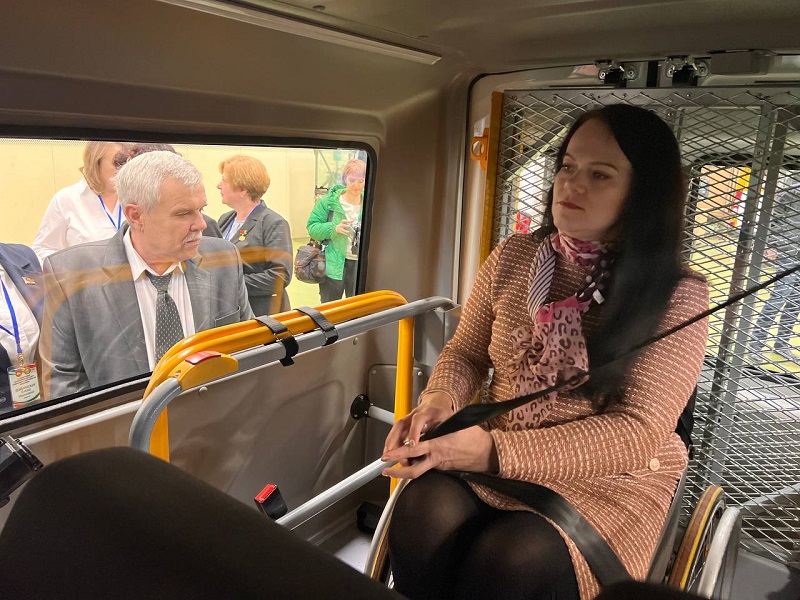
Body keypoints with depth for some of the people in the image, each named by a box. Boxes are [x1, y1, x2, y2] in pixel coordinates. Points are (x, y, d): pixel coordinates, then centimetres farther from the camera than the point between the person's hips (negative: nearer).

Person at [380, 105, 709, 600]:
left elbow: (639, 433, -17)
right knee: (423, 513, -28)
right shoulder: (513, 257, 1)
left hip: (612, 477, -2)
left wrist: (498, 452, -28)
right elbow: (465, 354, 9)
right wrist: (440, 401, -16)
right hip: (490, 452, 3)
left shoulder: (678, 295, -11)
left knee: (514, 559, -31)